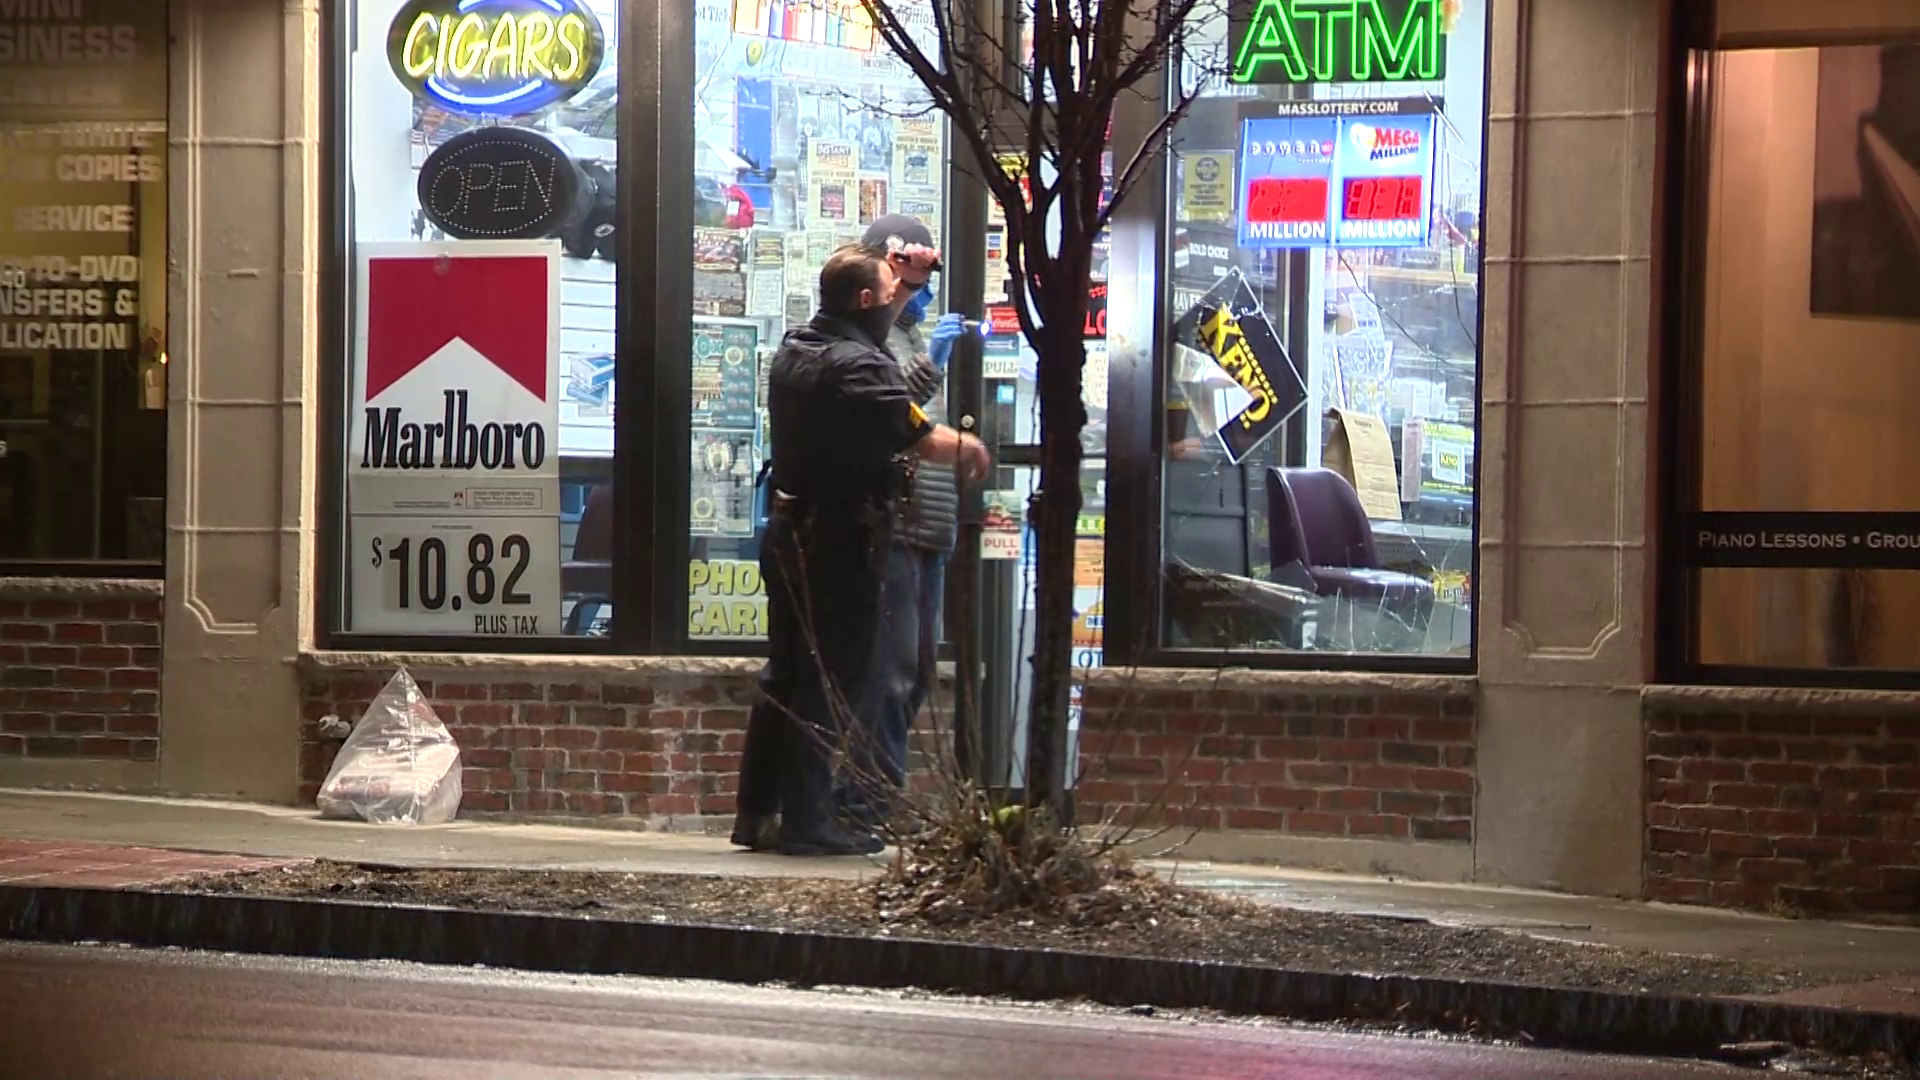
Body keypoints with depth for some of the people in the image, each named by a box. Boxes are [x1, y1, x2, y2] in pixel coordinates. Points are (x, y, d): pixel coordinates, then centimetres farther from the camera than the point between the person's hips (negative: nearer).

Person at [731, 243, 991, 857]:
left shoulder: (794, 352, 11)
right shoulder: (858, 367, -18)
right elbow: (921, 438, -21)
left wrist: (901, 278, 35)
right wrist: (968, 449, -2)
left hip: (789, 529, 9)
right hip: (840, 541, -9)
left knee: (785, 678, 14)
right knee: (828, 684, -3)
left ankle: (756, 814, 17)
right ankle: (807, 823, -1)